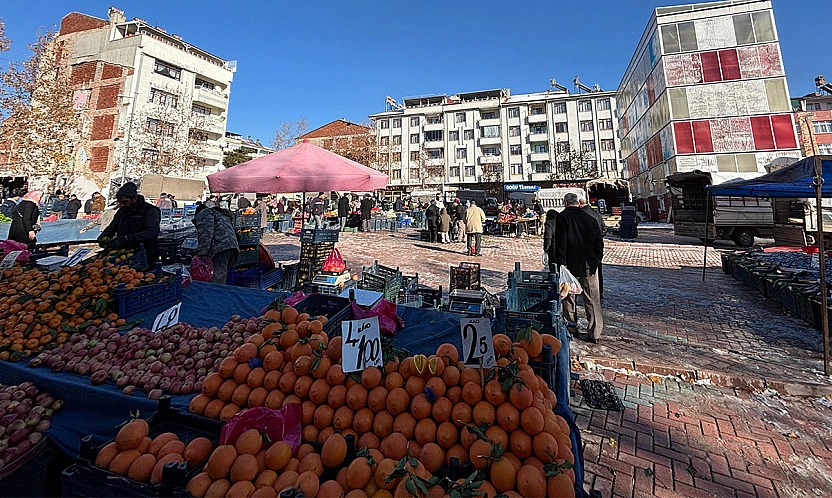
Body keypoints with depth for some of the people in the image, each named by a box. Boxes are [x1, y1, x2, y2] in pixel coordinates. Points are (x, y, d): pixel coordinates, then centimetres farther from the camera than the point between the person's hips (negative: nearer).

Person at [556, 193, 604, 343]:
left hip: (571, 265, -3)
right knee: (592, 300, 7)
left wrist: (561, 263, -10)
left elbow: (560, 242, -13)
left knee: (568, 298, 13)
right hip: (589, 265, 3)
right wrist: (597, 260, 15)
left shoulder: (562, 217, -6)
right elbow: (599, 241, 9)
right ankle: (595, 333, 11)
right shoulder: (590, 219, 7)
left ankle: (571, 329, 25)